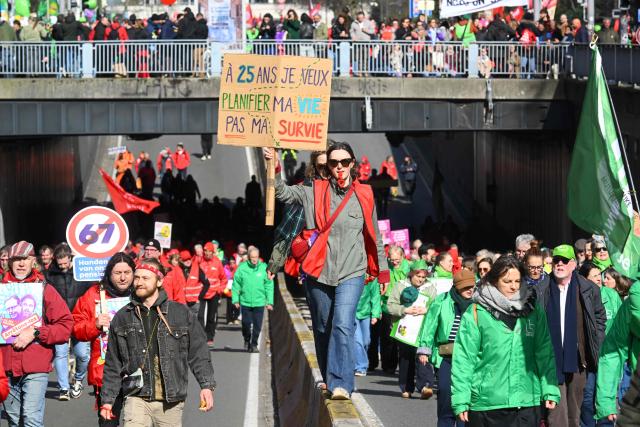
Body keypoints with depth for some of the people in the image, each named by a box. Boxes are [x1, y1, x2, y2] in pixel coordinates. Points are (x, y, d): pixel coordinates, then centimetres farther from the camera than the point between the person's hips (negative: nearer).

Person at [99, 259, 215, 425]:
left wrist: (206, 385, -4)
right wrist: (107, 399, 9)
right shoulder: (122, 318, 7)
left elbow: (198, 353, 6)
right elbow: (113, 365, 12)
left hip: (172, 402, 0)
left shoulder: (181, 313, 4)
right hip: (137, 398, 0)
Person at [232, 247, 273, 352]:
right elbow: (236, 285, 2)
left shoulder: (264, 268, -2)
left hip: (259, 302, 0)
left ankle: (254, 344, 17)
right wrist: (236, 299, -2)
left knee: (257, 326, 2)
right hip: (245, 302, 0)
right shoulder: (242, 268, -3)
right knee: (246, 324, 4)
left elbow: (269, 286, 1)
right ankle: (247, 339, 31)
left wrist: (270, 302, -2)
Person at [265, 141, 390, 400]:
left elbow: (374, 236, 13)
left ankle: (341, 384, -21)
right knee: (322, 329, 11)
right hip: (319, 271, 2)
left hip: (351, 273, -2)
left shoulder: (364, 195, 5)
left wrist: (382, 270, 15)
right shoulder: (316, 192, 4)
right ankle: (329, 379, 28)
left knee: (343, 326, -18)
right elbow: (283, 193, -3)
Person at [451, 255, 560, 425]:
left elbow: (545, 353, 6)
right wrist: (461, 399, -8)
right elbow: (464, 358, -4)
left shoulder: (533, 309, 7)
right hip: (486, 405, -2)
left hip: (528, 401, 2)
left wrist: (550, 390, -3)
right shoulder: (476, 313, -2)